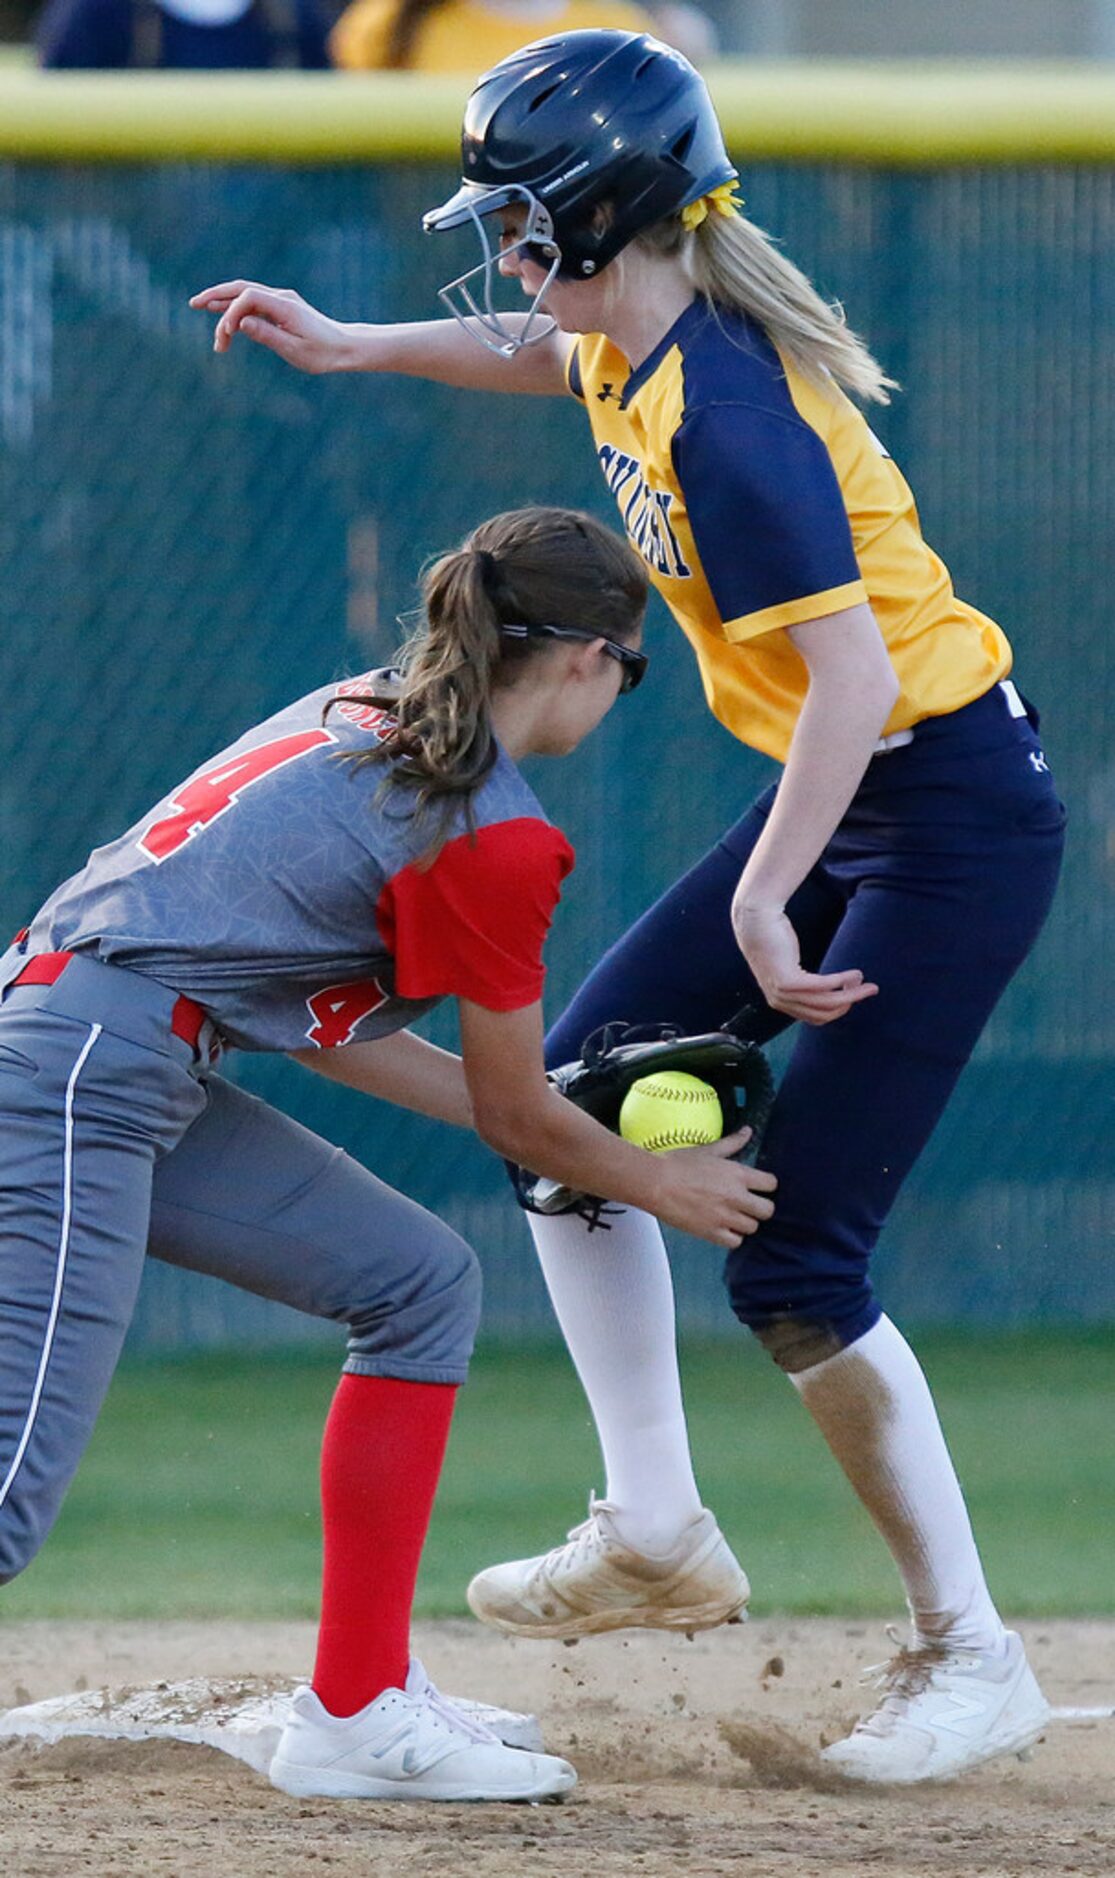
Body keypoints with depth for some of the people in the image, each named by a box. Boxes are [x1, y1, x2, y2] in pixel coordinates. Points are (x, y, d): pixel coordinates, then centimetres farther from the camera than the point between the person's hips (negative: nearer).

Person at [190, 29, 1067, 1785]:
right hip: (843, 790, 10)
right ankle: (655, 1538, 19)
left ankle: (973, 1656, 2)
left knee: (792, 1272, -10)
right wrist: (347, 345, 22)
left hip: (952, 815, -10)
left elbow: (853, 674, -32)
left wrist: (765, 911, -30)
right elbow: (548, 351, 29)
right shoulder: (636, 341, 3)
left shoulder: (726, 418, -27)